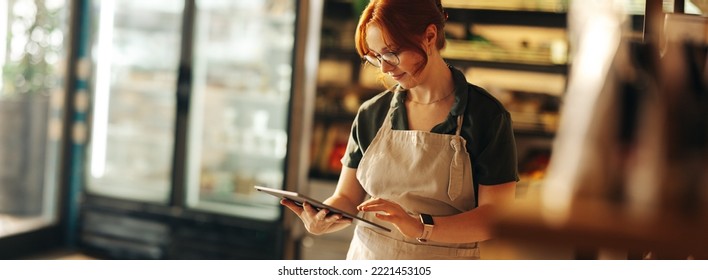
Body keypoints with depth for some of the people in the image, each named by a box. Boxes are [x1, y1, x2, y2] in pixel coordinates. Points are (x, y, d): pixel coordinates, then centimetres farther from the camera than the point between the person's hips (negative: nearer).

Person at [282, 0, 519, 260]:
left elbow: (496, 217, -13)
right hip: (367, 257, 4)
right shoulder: (371, 114, 3)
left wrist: (421, 227, -27)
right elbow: (347, 198, 4)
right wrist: (321, 219, -17)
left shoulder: (488, 116, -8)